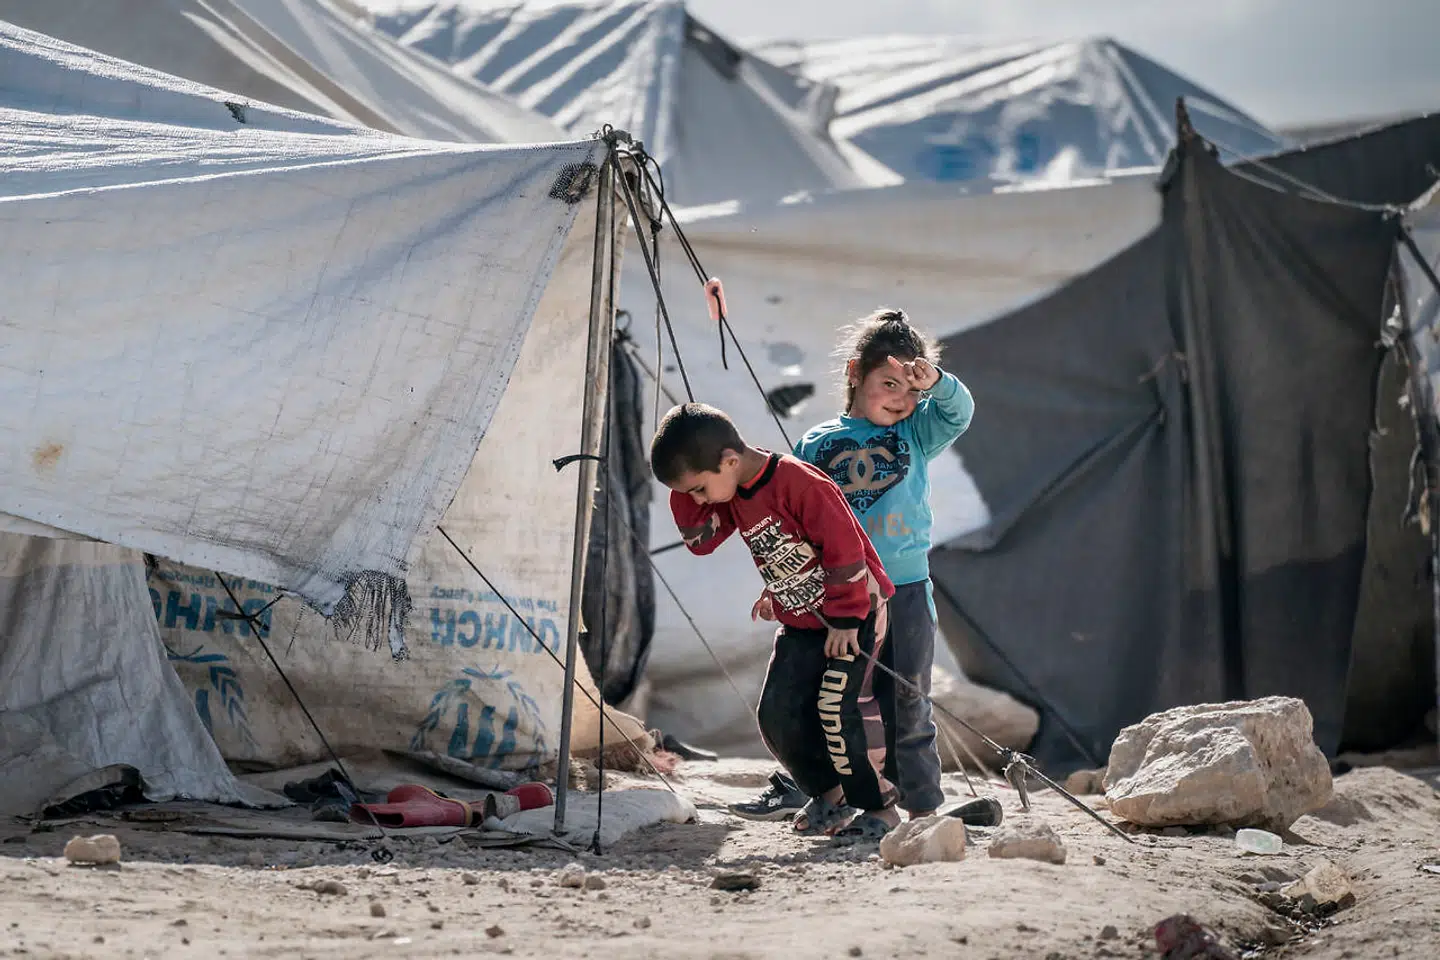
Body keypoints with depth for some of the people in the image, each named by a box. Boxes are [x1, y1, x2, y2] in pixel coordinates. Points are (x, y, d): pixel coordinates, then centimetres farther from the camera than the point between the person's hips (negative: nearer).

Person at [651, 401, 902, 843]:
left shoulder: (800, 483, -27)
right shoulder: (733, 495, -1)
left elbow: (845, 548, -25)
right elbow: (699, 538, 4)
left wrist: (845, 619, -20)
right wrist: (685, 490, -10)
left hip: (856, 611, -8)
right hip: (801, 622, 8)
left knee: (838, 705, -21)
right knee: (777, 714, -1)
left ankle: (878, 807, -7)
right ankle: (828, 793, 20)